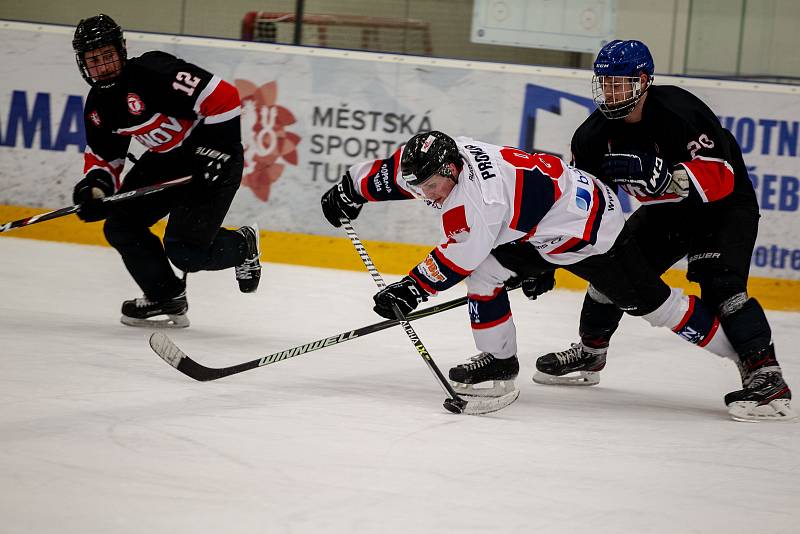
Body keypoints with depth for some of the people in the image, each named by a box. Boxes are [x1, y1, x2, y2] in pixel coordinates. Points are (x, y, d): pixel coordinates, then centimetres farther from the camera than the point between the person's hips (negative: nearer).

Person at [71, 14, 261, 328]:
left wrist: (215, 151, -28)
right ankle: (166, 300, 15)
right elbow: (103, 157, 13)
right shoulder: (98, 105, 1)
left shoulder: (154, 72, -26)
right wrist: (94, 187, -8)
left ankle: (243, 246, 17)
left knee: (185, 251, -15)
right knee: (120, 226, 1)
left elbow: (222, 97, -29)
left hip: (212, 160, -9)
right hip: (165, 160, 9)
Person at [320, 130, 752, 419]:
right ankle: (498, 361, 7)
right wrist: (350, 190, 14)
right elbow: (391, 172, 10)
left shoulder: (477, 195, -31)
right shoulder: (442, 157, -6)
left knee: (647, 300, -5)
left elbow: (460, 256, -26)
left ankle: (741, 347, 3)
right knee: (486, 274, -3)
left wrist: (411, 289, -22)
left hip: (588, 229, -9)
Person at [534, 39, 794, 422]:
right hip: (666, 210, 7)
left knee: (719, 283, -26)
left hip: (725, 207, -7)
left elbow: (719, 181, -36)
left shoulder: (679, 112, -30)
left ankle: (766, 377, -26)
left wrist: (653, 172, -47)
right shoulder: (598, 132, -9)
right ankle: (589, 353, 25)